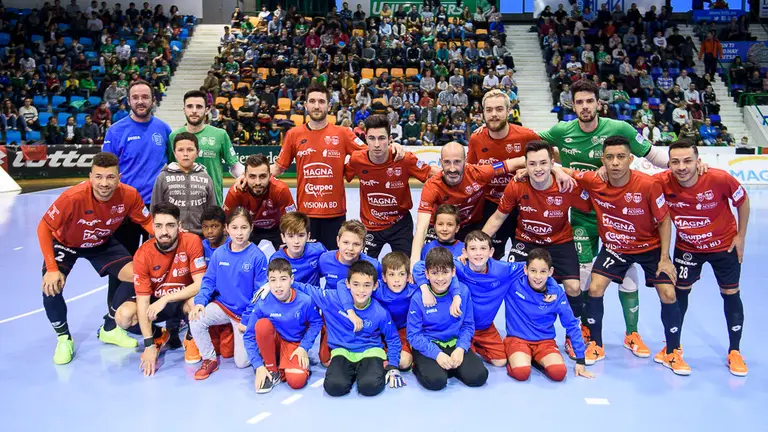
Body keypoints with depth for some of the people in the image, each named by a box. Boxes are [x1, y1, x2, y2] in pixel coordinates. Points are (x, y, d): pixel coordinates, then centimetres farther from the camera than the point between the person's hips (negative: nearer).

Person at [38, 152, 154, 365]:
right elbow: (44, 228, -26)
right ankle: (63, 338, 7)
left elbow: (147, 222, -12)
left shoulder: (129, 195, -30)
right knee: (51, 288, -22)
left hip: (103, 243, 3)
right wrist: (52, 269, -30)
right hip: (65, 243, -3)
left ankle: (109, 329, 14)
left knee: (134, 275, -11)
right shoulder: (73, 197, -39)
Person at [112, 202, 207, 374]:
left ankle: (191, 338, -1)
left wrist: (166, 299, -34)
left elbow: (200, 284, -26)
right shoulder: (143, 254, -20)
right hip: (155, 301, 2)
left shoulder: (192, 242, -24)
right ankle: (159, 336, 9)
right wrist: (149, 345, -23)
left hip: (183, 300, -2)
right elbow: (143, 299, -19)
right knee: (123, 316, -24)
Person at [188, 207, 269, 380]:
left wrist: (247, 319, -14)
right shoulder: (219, 254, -5)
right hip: (222, 306, 3)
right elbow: (209, 281, 1)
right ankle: (209, 359, -2)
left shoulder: (257, 256, -15)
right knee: (196, 319, -26)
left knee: (242, 362, -5)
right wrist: (200, 301, -18)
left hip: (245, 312, -3)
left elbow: (260, 292, -12)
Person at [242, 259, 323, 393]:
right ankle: (272, 371, -12)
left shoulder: (305, 301, -19)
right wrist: (259, 366, -19)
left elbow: (316, 323, -2)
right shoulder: (262, 304, -19)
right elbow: (249, 336, -13)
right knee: (262, 324, -32)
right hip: (273, 342, 2)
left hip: (295, 345, -2)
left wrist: (303, 347, -11)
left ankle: (284, 366, 7)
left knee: (296, 381, -29)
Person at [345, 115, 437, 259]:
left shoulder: (405, 159, -22)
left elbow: (436, 173, -12)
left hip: (400, 224, -1)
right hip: (370, 225, 1)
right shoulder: (357, 160, -17)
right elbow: (342, 173, 5)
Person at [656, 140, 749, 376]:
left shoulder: (719, 179, -29)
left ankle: (734, 352, 24)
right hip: (686, 247, 1)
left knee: (730, 293, 6)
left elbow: (743, 201, -10)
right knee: (679, 291, 8)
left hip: (724, 245, -1)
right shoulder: (662, 182, -27)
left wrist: (741, 236, -6)